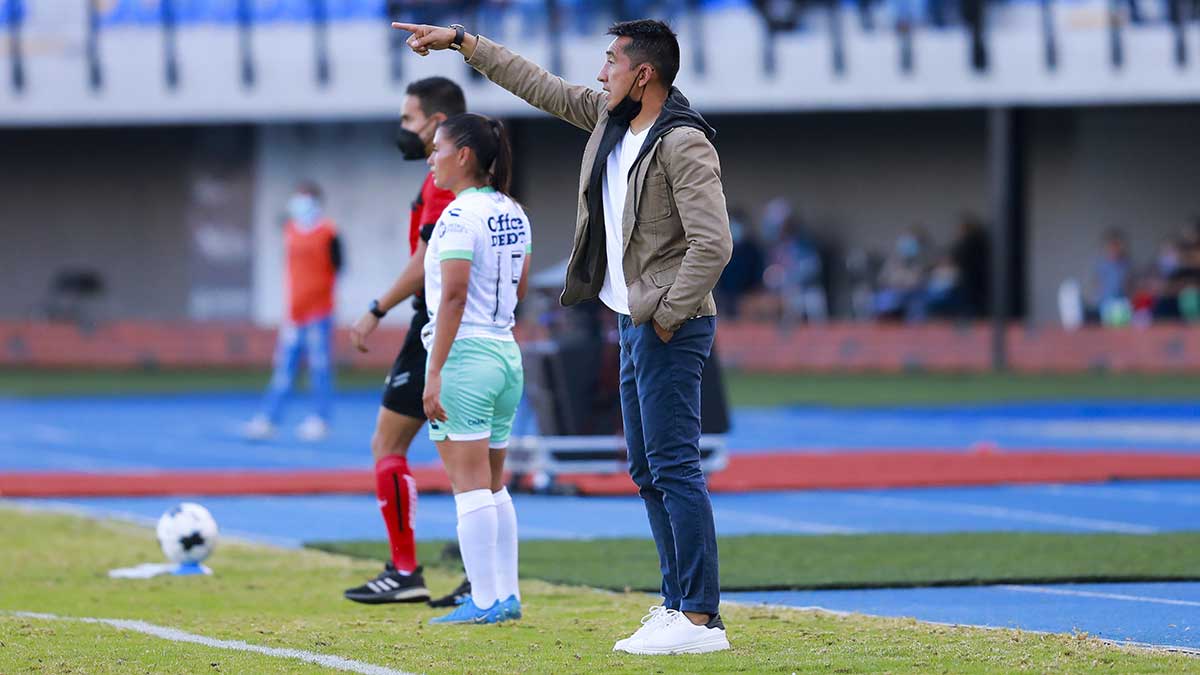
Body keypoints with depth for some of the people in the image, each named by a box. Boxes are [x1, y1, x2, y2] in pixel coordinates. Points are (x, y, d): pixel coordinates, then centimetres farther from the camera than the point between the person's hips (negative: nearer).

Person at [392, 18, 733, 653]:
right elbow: (539, 85, 21)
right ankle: (679, 603, 18)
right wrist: (460, 41, 23)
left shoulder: (683, 145, -18)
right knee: (648, 471, 12)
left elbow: (712, 243, -25)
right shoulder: (611, 118, 9)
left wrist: (670, 316, -18)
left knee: (674, 467, -12)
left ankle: (701, 619, -13)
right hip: (636, 321, 10)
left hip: (669, 329, -10)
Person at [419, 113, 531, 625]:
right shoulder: (513, 213, 11)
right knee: (493, 486, 15)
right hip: (506, 352, 8)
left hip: (463, 353, -8)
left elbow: (454, 296, -19)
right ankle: (507, 595, 15)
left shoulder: (459, 216, -14)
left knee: (470, 486, -5)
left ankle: (485, 602, -6)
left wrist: (435, 373, -19)